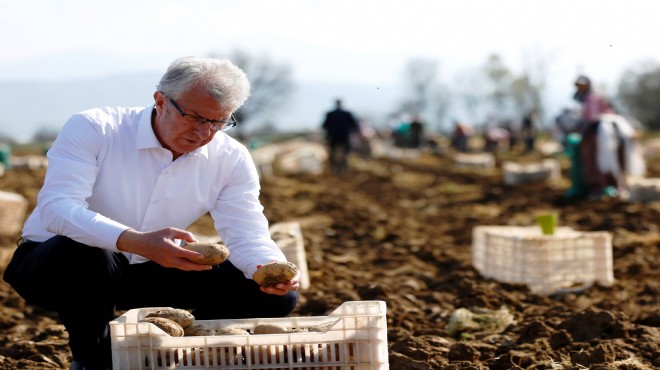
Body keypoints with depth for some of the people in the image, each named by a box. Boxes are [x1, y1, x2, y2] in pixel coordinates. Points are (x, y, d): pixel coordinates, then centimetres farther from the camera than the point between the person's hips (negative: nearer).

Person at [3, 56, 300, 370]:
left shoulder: (231, 159, -6)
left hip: (148, 273, 4)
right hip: (54, 263, -4)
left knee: (274, 297, -10)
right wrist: (137, 242, -48)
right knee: (82, 253, -42)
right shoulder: (92, 129, -20)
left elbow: (248, 235, -10)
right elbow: (56, 208, -32)